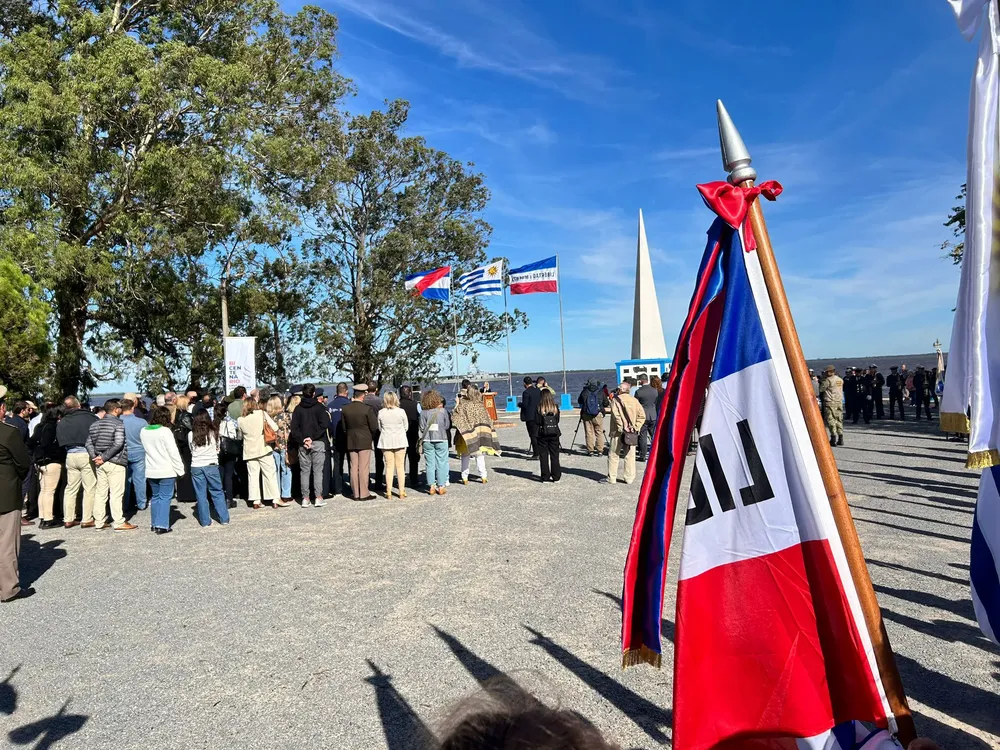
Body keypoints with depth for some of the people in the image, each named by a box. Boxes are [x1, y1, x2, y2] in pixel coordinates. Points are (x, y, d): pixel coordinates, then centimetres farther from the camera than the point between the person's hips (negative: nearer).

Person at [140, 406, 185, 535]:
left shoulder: (143, 431, 5)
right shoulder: (165, 431, -15)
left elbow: (144, 450, 13)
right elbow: (173, 452, -14)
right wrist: (180, 469, -8)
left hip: (150, 471, 6)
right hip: (166, 471, -6)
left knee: (155, 496, 17)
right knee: (165, 497, -1)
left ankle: (154, 524, 23)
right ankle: (162, 525, -3)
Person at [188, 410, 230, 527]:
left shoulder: (191, 435, -5)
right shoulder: (213, 433, -5)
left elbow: (191, 450, 8)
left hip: (196, 467, 0)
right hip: (211, 465, 0)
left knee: (201, 495, 7)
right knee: (218, 492, 9)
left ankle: (205, 521, 11)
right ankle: (224, 519, 12)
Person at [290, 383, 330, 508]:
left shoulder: (298, 408, 6)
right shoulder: (319, 407, -3)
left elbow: (294, 428, 0)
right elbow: (324, 424, -14)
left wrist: (302, 440, -4)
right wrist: (313, 437, -11)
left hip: (303, 445, 3)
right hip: (318, 443, -3)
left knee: (304, 471, 7)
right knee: (318, 471, 1)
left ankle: (305, 498, 6)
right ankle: (318, 498, -1)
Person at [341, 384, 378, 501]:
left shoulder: (345, 409, -1)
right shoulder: (367, 409, -14)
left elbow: (344, 427, 5)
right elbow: (374, 427, -10)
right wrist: (370, 435, 9)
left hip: (350, 442, 4)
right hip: (365, 442, -4)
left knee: (354, 468, 10)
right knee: (364, 468, 1)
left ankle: (355, 493, 15)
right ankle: (364, 493, 4)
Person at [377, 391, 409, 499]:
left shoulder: (381, 412, -6)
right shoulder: (401, 411, -9)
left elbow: (379, 428, 4)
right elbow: (406, 427, 1)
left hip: (386, 441, 1)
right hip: (400, 441, -1)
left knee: (389, 466, 7)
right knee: (400, 466, 7)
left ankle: (389, 493, 8)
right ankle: (402, 492, 10)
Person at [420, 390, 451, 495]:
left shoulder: (423, 413, -3)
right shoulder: (443, 411, -4)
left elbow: (422, 428, -2)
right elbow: (447, 426, -1)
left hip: (427, 440, 1)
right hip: (441, 439, -1)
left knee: (430, 464, 7)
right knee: (441, 463, 6)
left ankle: (431, 487, 9)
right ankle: (441, 487, 8)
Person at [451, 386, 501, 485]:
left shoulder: (462, 404, -12)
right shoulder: (480, 405, -2)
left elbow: (454, 417, -8)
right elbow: (488, 419, 4)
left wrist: (457, 404, -1)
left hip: (466, 433, -2)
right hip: (480, 432, 2)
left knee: (465, 455, 7)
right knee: (480, 455, 11)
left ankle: (465, 478, 7)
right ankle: (483, 476, 9)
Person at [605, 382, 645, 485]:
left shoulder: (616, 400, -6)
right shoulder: (634, 400, 6)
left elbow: (617, 416, -17)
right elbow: (642, 415, 1)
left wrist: (622, 427, -12)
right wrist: (635, 427, 0)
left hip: (618, 432, -4)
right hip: (631, 433, 4)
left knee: (613, 455, 5)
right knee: (630, 455, 10)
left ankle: (611, 478, 8)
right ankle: (629, 478, 12)